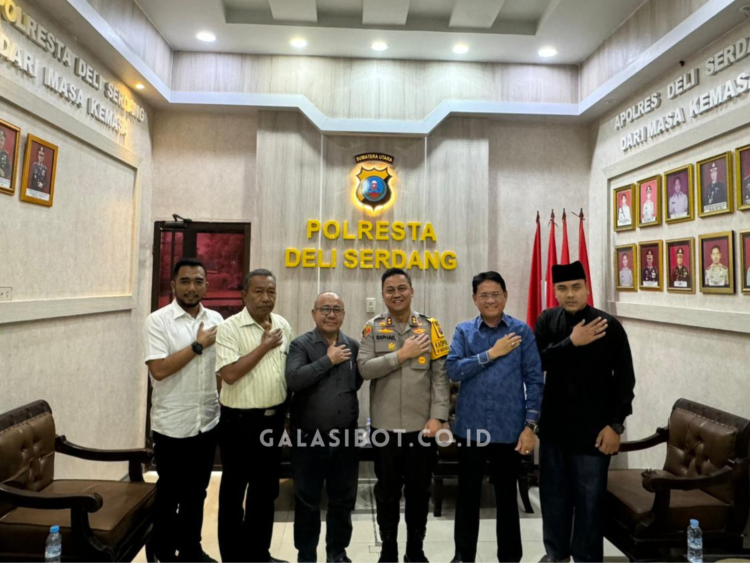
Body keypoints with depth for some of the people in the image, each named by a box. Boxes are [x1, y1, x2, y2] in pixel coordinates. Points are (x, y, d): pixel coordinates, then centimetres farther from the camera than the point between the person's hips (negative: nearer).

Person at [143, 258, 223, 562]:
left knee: (197, 492, 18)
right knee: (169, 494, 12)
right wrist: (198, 345, -17)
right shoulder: (158, 321, -11)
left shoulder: (215, 319, 4)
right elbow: (159, 369, -20)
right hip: (172, 424, -4)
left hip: (208, 422, 5)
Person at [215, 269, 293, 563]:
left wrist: (287, 410, 10)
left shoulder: (283, 326, 4)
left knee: (266, 488, 17)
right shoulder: (229, 328, -14)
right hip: (240, 420, -5)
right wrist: (264, 346, -19)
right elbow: (229, 374, -24)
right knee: (234, 489, 10)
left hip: (273, 419, 6)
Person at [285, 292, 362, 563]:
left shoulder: (354, 346, 5)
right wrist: (329, 360, -19)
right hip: (309, 438, -3)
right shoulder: (300, 344, -6)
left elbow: (358, 382, 12)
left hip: (346, 437, 3)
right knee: (307, 501, 12)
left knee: (343, 500, 15)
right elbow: (293, 379, -22)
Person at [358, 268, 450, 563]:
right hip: (385, 425, 0)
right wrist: (401, 354, -16)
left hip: (421, 425, 0)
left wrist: (438, 417, -10)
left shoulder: (430, 327, 0)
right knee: (387, 491, 14)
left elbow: (441, 375, -3)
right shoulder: (373, 328, 1)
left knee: (419, 491, 14)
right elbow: (365, 369, -11)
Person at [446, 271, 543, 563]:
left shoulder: (522, 331, -3)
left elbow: (534, 380, -3)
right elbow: (453, 369, -12)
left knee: (506, 496, 15)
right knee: (468, 495, 15)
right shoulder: (464, 331, 1)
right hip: (471, 427, 1)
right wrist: (491, 353, -16)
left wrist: (530, 426, -7)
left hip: (509, 428, -1)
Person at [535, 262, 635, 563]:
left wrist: (615, 424, -9)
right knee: (553, 492, 16)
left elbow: (625, 379, -6)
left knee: (589, 497, 6)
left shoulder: (609, 325, -8)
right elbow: (536, 362, -10)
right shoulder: (547, 320, 1)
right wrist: (571, 342, -19)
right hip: (553, 424, 3)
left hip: (593, 428, -3)